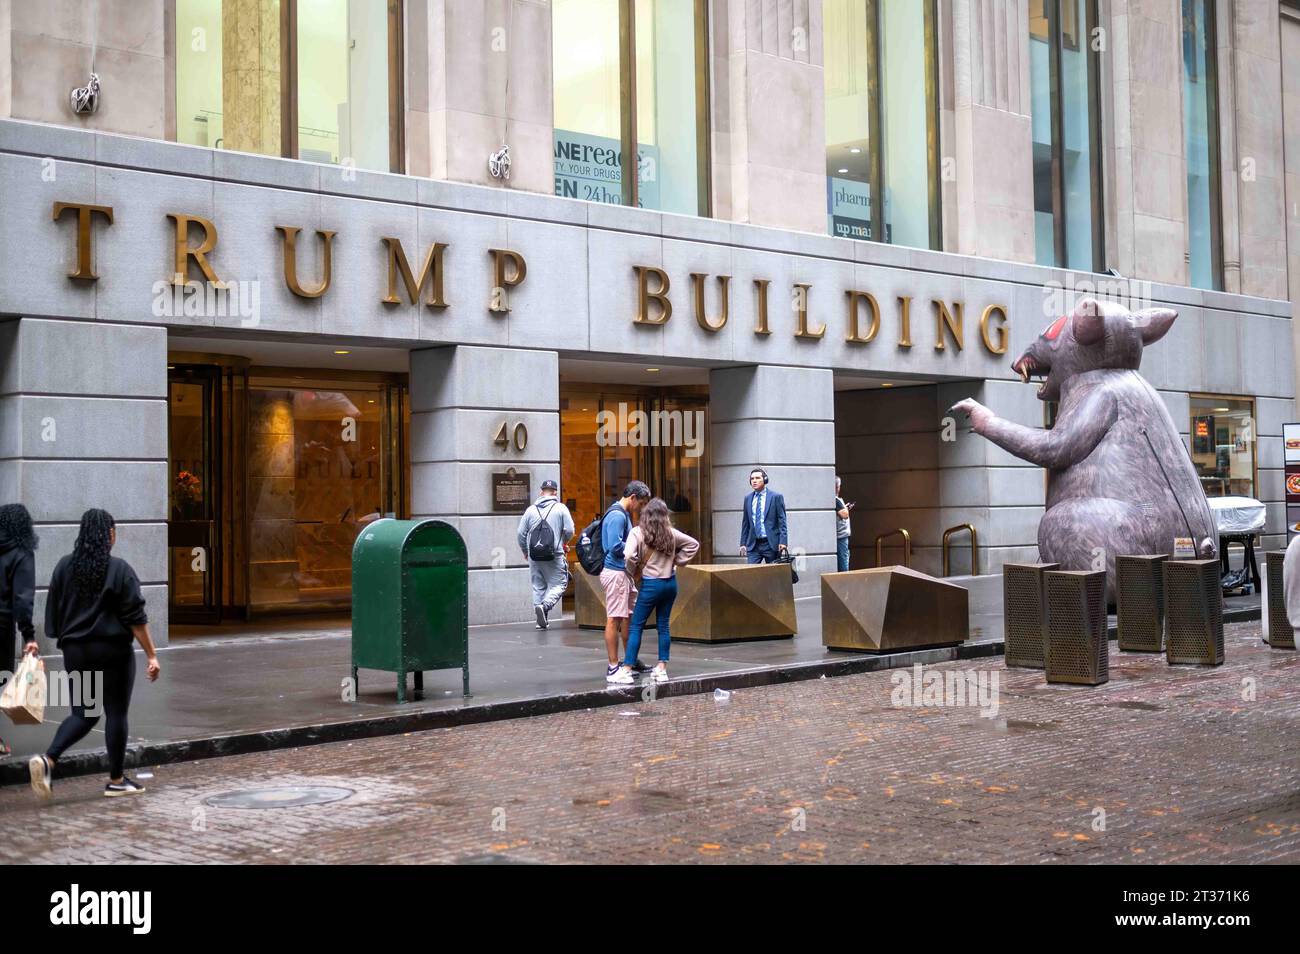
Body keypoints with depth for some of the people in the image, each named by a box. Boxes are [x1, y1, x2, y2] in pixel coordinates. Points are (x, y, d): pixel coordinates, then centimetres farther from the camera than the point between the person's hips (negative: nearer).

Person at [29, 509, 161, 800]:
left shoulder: (64, 566, 4)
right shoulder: (120, 569, -10)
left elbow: (53, 613, 9)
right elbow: (136, 618, -11)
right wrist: (151, 655, -7)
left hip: (75, 650, 4)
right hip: (112, 651, -4)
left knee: (82, 713, 12)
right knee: (116, 713, 7)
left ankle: (47, 759, -11)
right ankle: (116, 780, 13)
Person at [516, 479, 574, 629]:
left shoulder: (531, 509, 7)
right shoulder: (561, 508, -2)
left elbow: (520, 533, 8)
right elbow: (570, 530, -5)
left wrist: (525, 551, 23)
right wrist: (564, 542, 16)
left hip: (534, 556, 4)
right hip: (554, 555, -4)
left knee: (538, 586, 12)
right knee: (559, 584, 3)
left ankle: (541, 620, 11)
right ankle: (545, 605, -22)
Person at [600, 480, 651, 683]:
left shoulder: (624, 515, 17)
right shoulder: (617, 516, -16)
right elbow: (615, 547, -22)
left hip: (624, 572, 11)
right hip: (615, 573, -11)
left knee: (629, 617, 18)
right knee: (614, 619, -7)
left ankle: (632, 661, 29)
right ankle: (613, 668, -4)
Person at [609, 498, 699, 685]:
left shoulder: (638, 533, -10)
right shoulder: (671, 533, 3)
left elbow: (629, 556, -23)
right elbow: (693, 544, 12)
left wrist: (634, 573, -5)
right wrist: (677, 561, 11)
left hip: (650, 584, -5)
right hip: (670, 583, 5)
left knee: (636, 626, 1)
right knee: (663, 625, 12)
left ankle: (627, 670, -2)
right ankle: (662, 668, 13)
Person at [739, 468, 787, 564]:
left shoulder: (776, 497, -2)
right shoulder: (748, 498, 11)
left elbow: (782, 521, -4)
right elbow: (745, 523, 15)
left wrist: (783, 542, -13)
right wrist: (743, 543, 9)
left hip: (771, 544, -3)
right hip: (753, 544, 3)